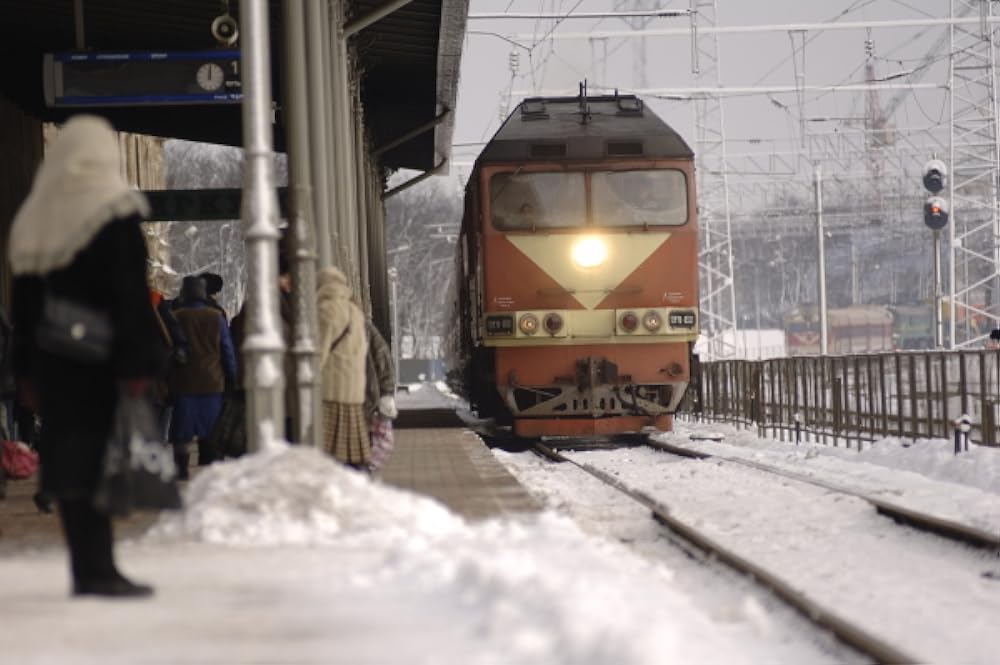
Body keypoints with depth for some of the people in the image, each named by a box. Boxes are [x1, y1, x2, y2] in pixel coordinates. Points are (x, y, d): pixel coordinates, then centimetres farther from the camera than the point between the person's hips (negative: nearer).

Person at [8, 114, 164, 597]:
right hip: (99, 364, -6)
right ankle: (98, 569, -6)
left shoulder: (35, 216, 11)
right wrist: (138, 366, -13)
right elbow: (132, 297, -13)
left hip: (52, 359, 6)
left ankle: (86, 569, 11)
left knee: (68, 461, 8)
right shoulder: (115, 214, -8)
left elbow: (23, 301, 14)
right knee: (97, 460, -4)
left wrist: (27, 371, 17)